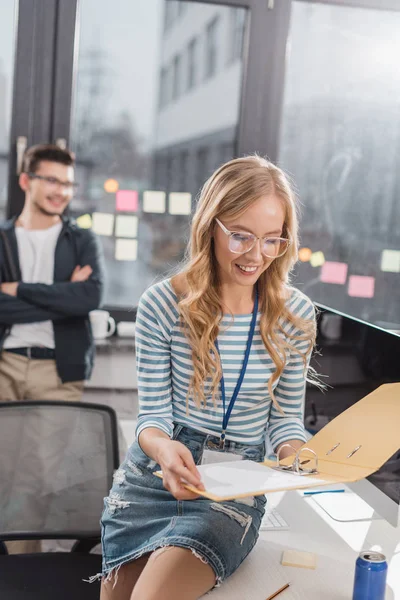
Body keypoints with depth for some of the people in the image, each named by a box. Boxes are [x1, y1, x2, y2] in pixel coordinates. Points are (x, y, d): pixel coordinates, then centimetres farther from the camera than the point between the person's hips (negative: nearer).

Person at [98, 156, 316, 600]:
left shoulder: (295, 314, -5)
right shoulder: (162, 305, -9)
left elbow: (285, 416, 4)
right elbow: (153, 414, -5)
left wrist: (297, 458, -18)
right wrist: (163, 447, -29)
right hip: (153, 475, 1)